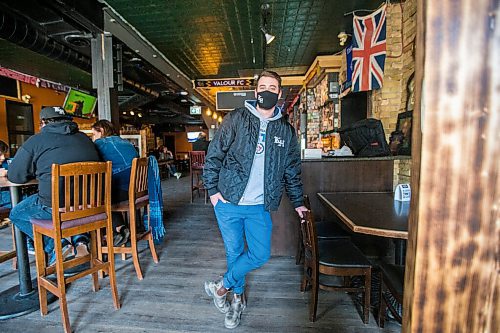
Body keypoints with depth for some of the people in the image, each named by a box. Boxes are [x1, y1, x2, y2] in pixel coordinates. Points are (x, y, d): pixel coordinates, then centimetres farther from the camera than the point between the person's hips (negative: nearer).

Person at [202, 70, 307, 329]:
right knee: (234, 252, 12)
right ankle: (238, 297, 39)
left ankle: (221, 286, 28)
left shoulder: (286, 130, 7)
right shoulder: (236, 119, -2)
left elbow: (292, 170, 12)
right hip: (228, 202, -2)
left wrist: (297, 203, 12)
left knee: (260, 254, 3)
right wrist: (212, 190, -7)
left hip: (260, 206, 3)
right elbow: (214, 155, -2)